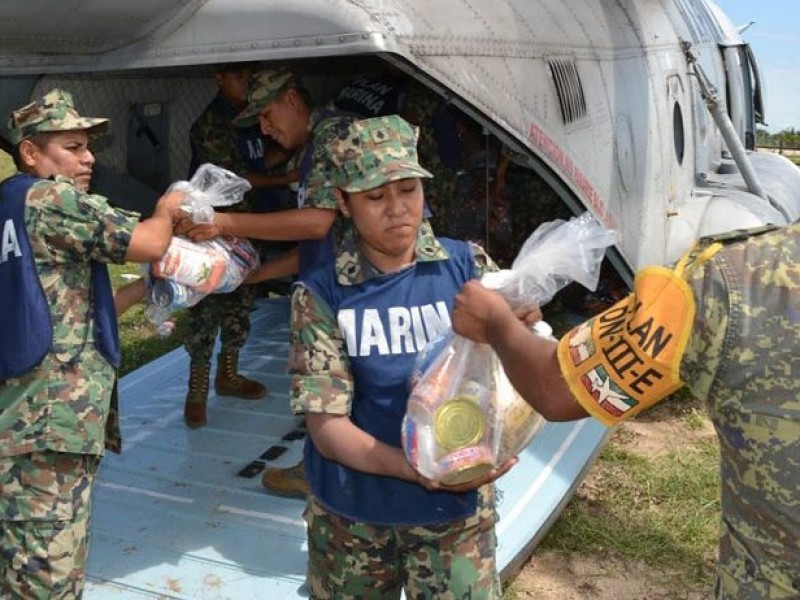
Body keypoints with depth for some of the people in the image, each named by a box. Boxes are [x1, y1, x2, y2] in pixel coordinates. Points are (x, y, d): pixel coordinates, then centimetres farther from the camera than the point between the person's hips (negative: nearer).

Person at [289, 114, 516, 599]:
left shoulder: (469, 267, -7)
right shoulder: (322, 294, -11)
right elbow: (327, 427, -13)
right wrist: (418, 469, -28)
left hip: (457, 511, 0)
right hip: (350, 515, 0)